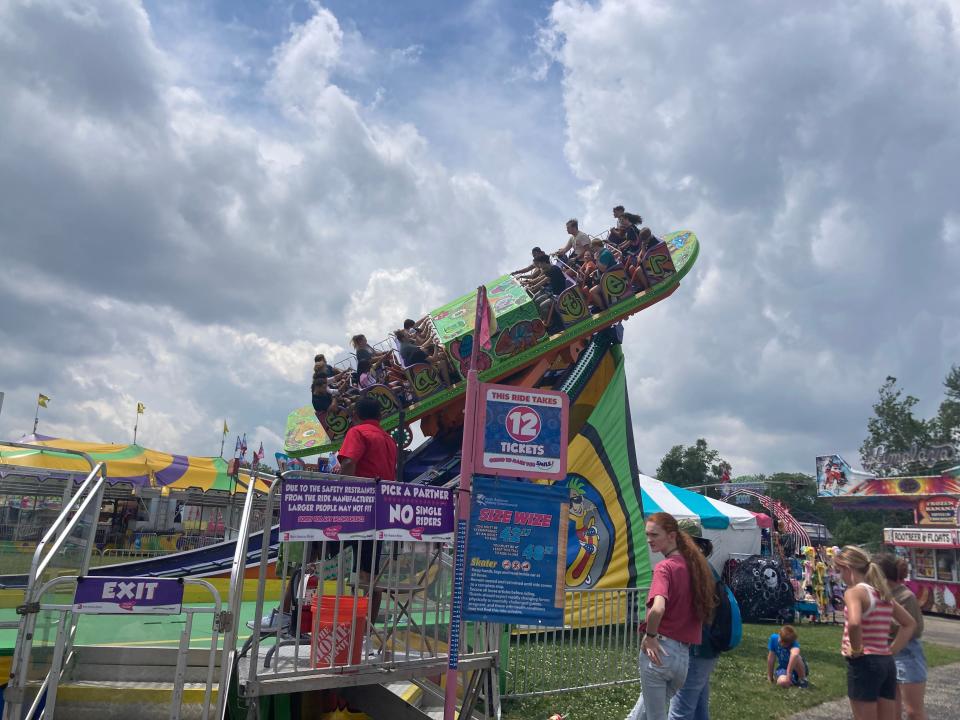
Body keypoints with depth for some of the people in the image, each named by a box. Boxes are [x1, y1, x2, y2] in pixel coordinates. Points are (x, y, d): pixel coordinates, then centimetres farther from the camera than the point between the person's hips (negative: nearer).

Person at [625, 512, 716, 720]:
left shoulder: (664, 567, -14)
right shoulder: (694, 565, 7)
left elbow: (657, 609, -31)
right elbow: (707, 606, 21)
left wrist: (650, 635, -15)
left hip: (659, 652, -6)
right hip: (684, 656, 7)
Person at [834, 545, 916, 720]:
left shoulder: (854, 591, -14)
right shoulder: (883, 593, 12)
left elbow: (854, 623, -33)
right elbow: (910, 624, 22)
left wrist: (857, 650, -17)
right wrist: (892, 650, 15)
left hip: (864, 664, -8)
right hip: (887, 663, 8)